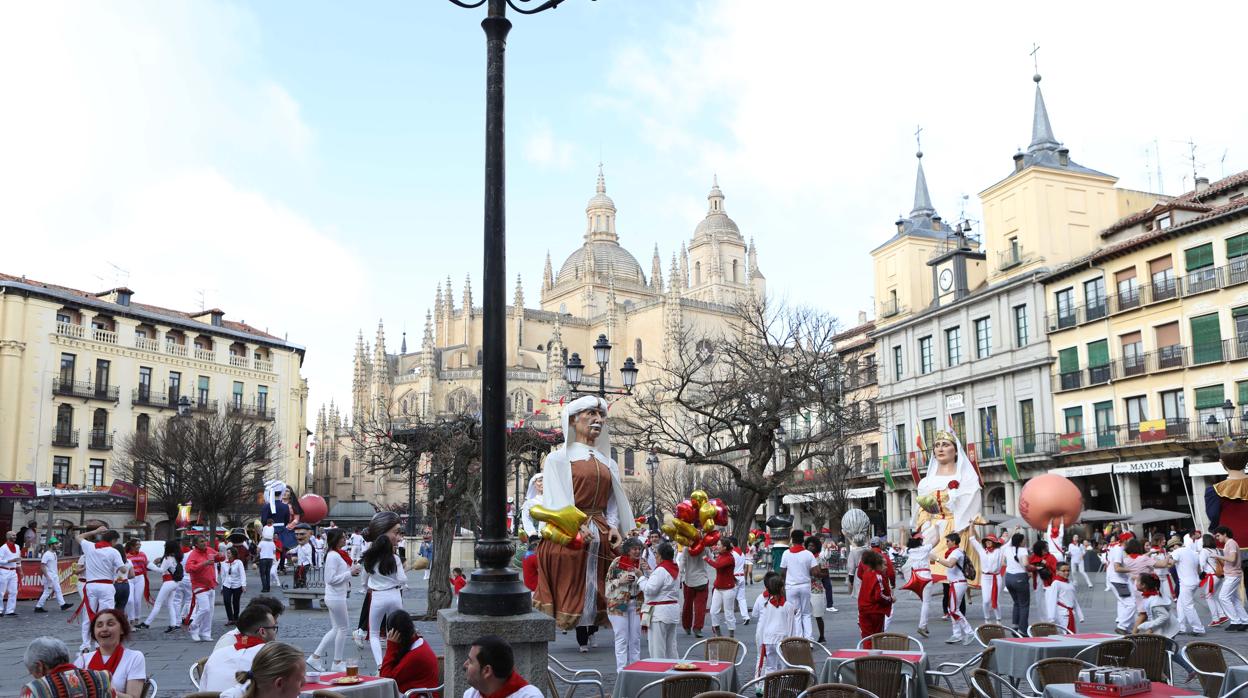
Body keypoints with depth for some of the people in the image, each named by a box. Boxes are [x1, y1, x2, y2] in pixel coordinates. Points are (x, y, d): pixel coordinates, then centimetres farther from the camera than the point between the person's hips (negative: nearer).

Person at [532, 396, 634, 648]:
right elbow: (556, 498, -7)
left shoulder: (607, 463, 19)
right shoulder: (559, 458, 2)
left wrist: (613, 526, -2)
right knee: (570, 586, -6)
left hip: (601, 533, 5)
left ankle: (585, 636, 7)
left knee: (596, 587, 3)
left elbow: (613, 500, 15)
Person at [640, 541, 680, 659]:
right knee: (671, 646, 16)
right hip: (673, 609, 10)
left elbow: (649, 589, -20)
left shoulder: (661, 570, -17)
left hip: (660, 612, -10)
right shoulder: (675, 569, 13)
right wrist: (649, 572, 13)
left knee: (657, 648, -5)